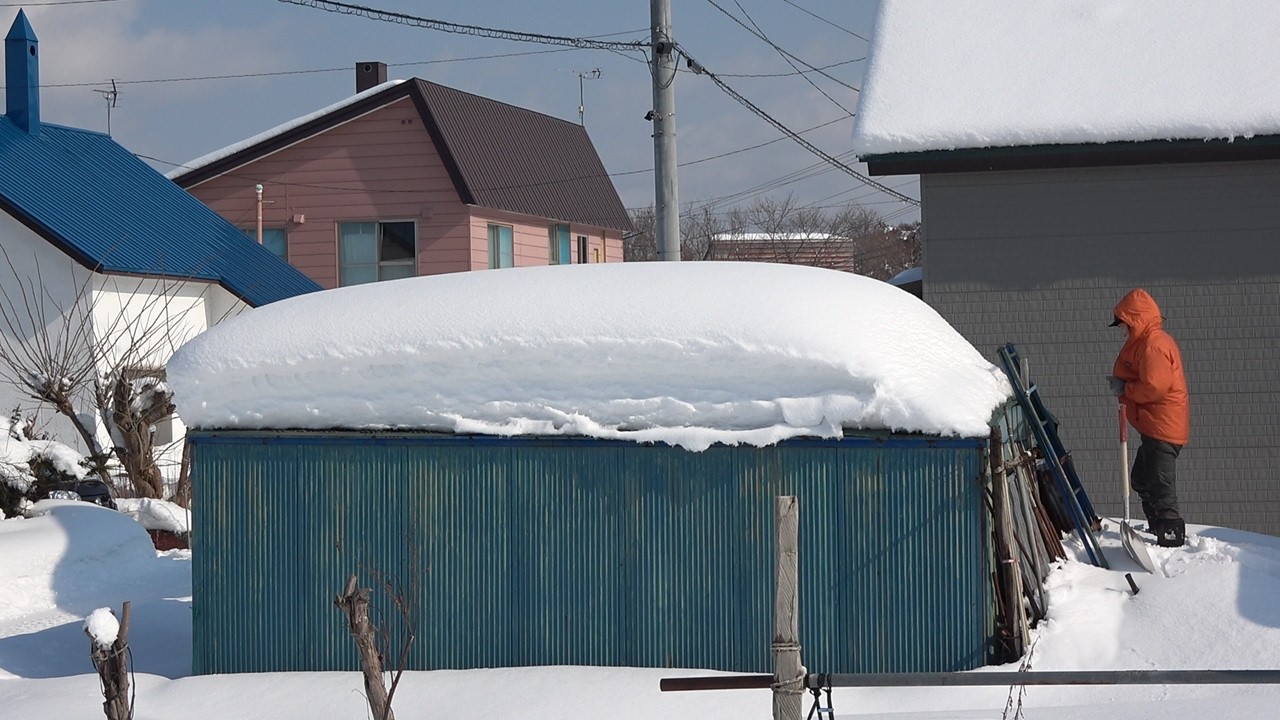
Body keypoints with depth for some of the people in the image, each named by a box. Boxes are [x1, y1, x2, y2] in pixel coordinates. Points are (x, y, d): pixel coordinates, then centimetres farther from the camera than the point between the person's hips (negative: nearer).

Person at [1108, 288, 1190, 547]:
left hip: (1162, 427, -12)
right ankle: (1157, 528, 30)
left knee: (1160, 486, -10)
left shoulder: (1153, 345, -18)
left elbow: (1154, 387, -25)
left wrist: (1125, 389, -11)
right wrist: (1123, 384, 7)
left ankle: (1171, 534, -9)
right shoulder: (1149, 342, 17)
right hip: (1155, 426, 12)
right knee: (1142, 480, 22)